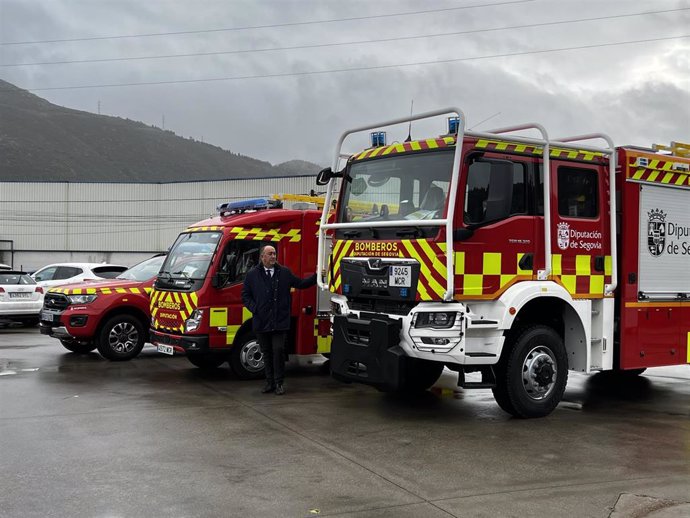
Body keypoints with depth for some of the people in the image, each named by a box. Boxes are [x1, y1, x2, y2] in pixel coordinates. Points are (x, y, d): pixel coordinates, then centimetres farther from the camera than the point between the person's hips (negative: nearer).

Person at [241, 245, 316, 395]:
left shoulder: (285, 272, 8)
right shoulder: (252, 275, 6)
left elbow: (301, 284, 13)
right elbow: (245, 295, 9)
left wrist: (316, 276, 4)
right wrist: (254, 309, -4)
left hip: (280, 322, -1)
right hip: (261, 323, 1)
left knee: (279, 351, -5)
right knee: (267, 353, 9)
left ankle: (279, 383, 5)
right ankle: (269, 382, 19)